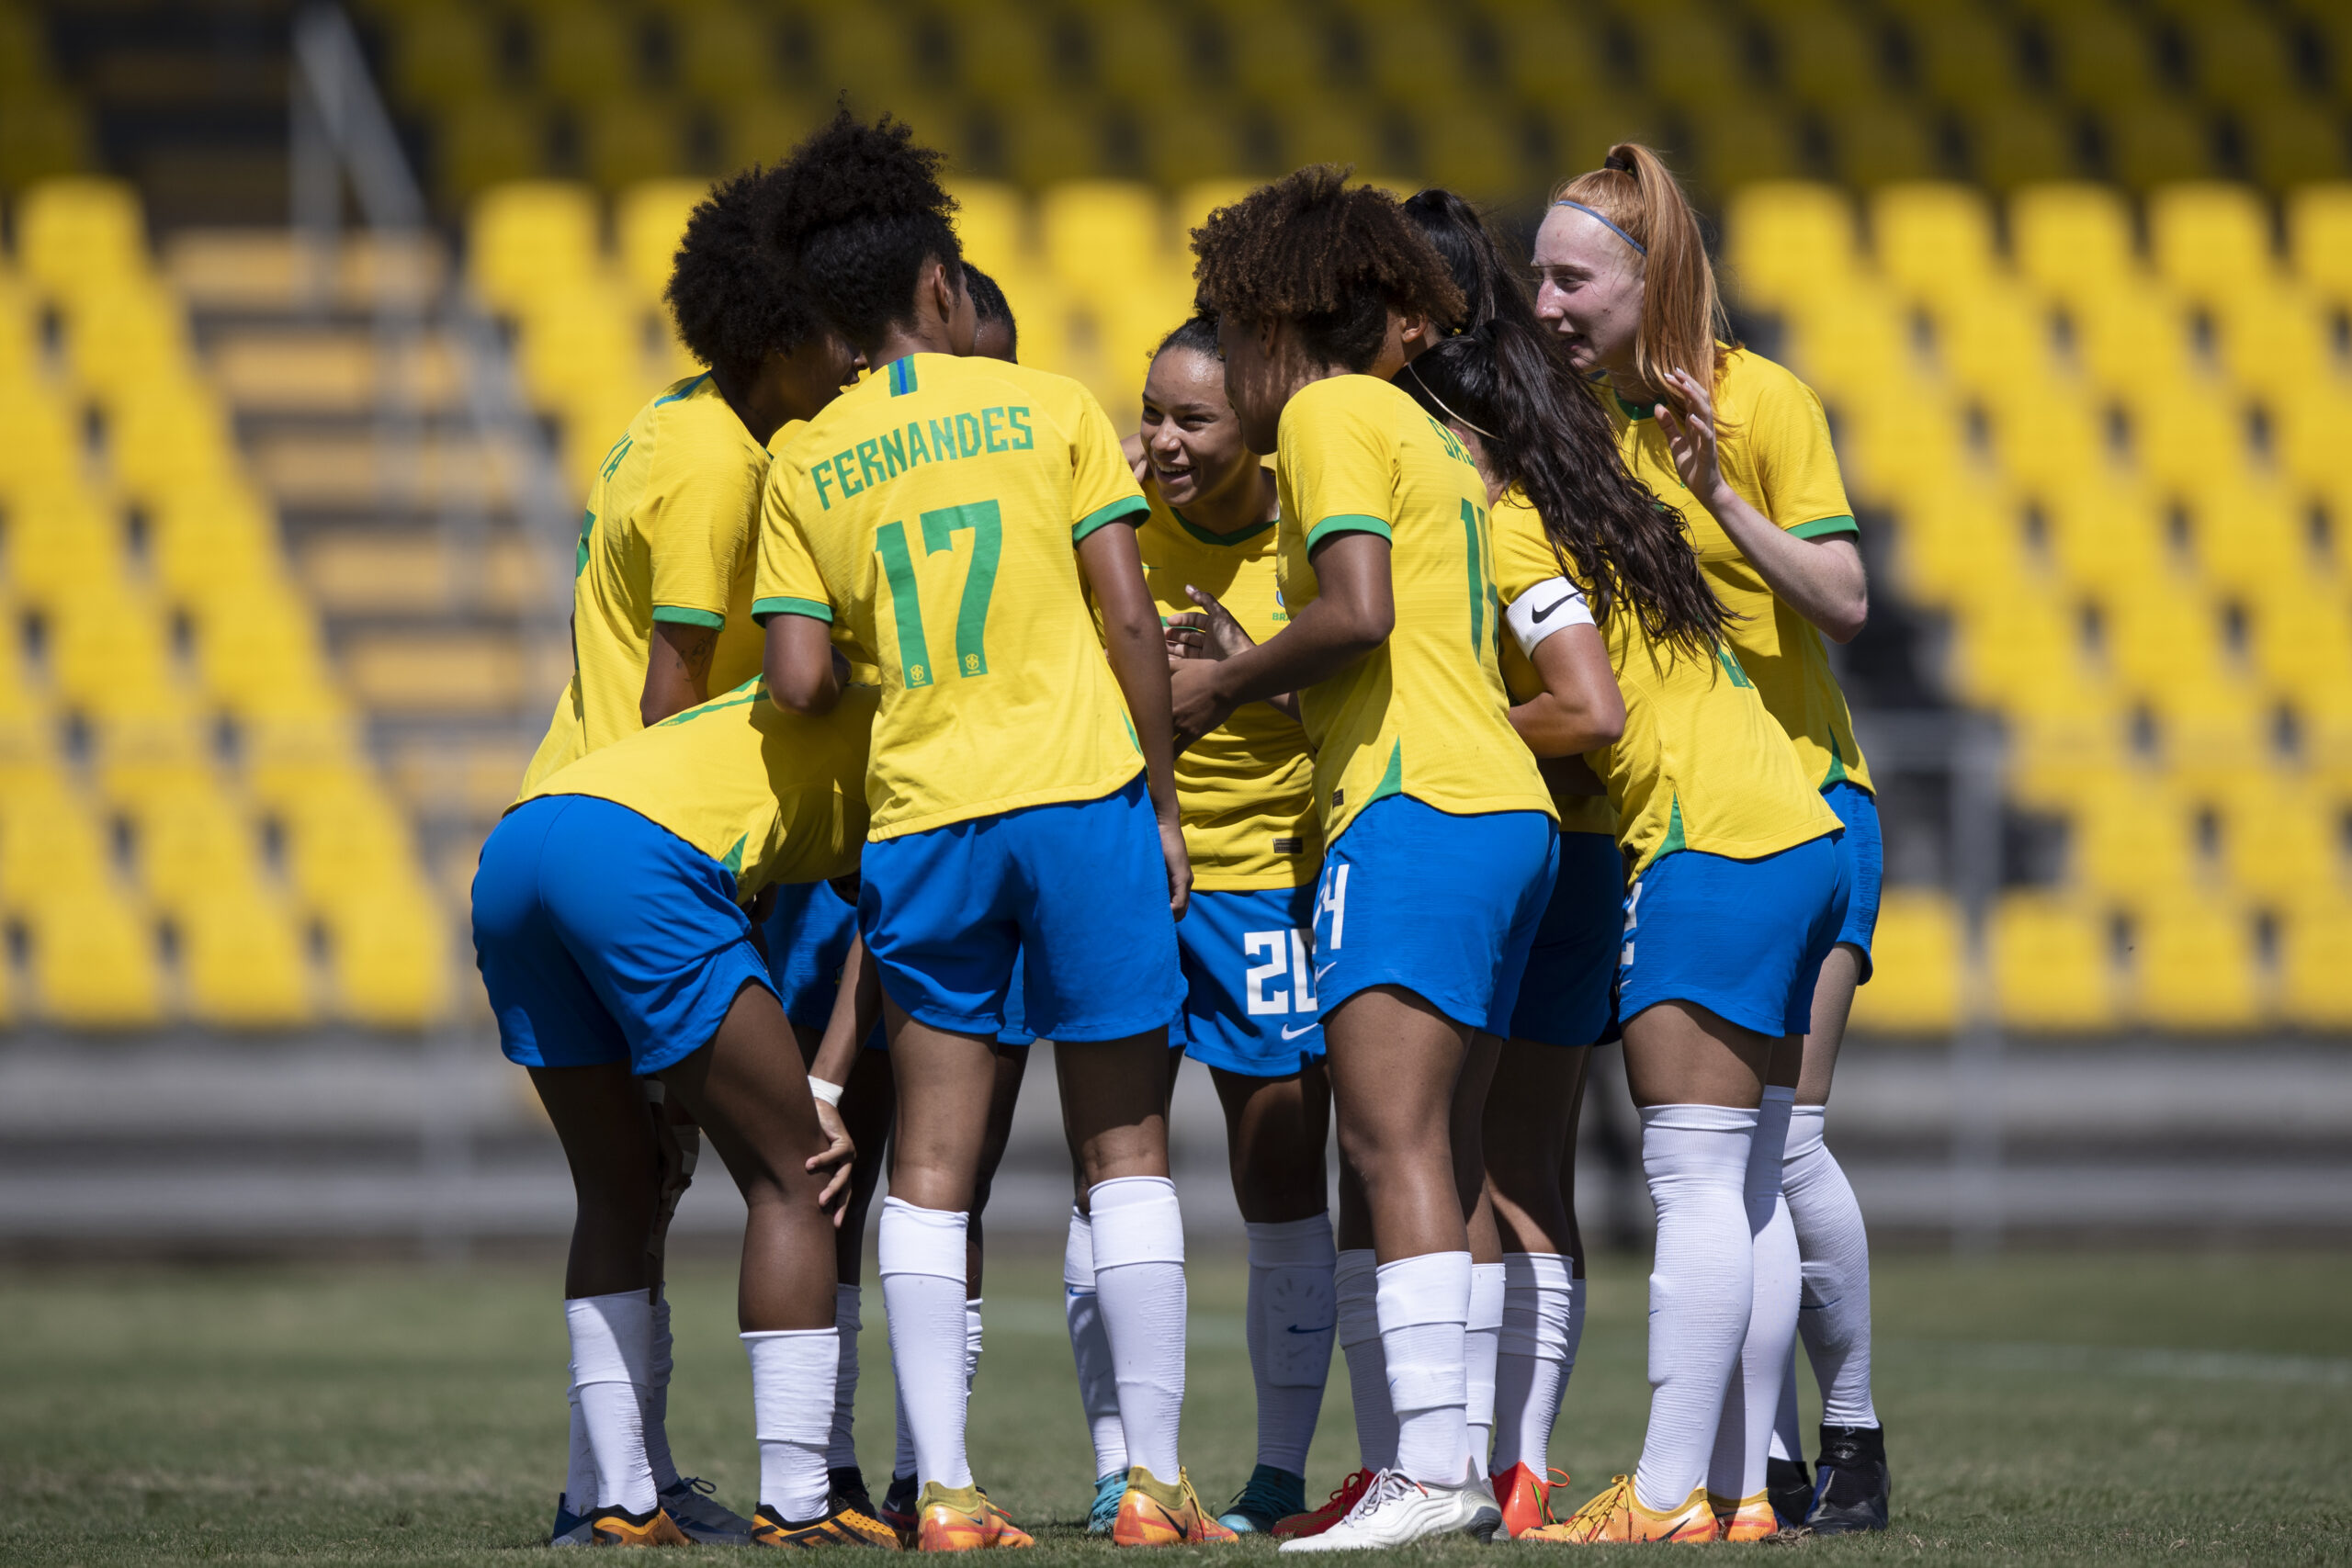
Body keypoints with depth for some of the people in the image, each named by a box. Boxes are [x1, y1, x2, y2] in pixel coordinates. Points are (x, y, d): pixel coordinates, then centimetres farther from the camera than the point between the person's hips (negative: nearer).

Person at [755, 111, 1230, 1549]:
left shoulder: (807, 466, 7)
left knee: (932, 1158, 5)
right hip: (1081, 789, -2)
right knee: (1126, 1145, 5)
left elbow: (800, 681, 0)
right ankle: (1155, 1474, 1)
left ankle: (944, 1488, -2)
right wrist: (1164, 799, 4)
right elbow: (1131, 618, -3)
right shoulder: (1051, 407, 2)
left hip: (920, 821, 2)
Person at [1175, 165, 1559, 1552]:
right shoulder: (1429, 434, 25)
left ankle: (1433, 1464, -25)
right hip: (1507, 811, 10)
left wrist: (1221, 689, -2)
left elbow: (1359, 613, -15)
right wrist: (1257, 673, 23)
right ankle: (1459, 1457, 4)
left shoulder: (1328, 413, -2)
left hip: (1417, 807, -10)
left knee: (1393, 1139, -16)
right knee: (1420, 1149, 8)